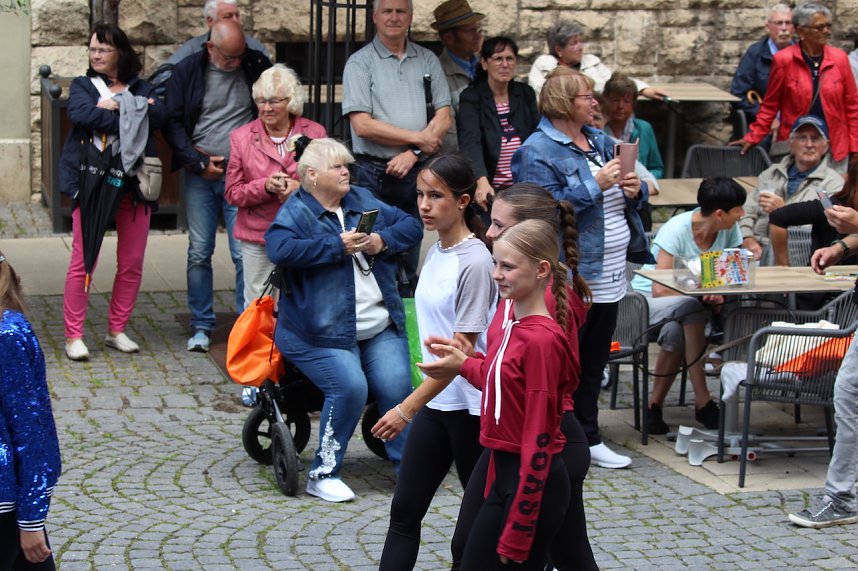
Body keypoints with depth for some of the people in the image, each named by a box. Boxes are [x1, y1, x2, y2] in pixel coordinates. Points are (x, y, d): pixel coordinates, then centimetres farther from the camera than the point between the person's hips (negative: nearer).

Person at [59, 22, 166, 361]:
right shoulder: (83, 86, 10)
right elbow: (80, 114, -14)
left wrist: (115, 108, -12)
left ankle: (117, 331, 17)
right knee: (83, 260, -7)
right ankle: (73, 336, 0)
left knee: (132, 263, 5)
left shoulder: (141, 88, 14)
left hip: (134, 184, 3)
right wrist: (133, 114, -11)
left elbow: (158, 116, -6)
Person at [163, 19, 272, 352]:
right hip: (200, 176, 1)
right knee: (199, 253, 4)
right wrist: (199, 162, -6)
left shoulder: (256, 68, 1)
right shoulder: (188, 71, 0)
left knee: (245, 254, -4)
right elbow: (172, 122, 2)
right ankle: (201, 326, 13)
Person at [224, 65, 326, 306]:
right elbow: (233, 193, 3)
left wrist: (301, 187, -14)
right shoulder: (241, 137, 3)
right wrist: (265, 186, -16)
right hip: (257, 238, 0)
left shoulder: (314, 132, 4)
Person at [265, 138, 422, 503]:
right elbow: (279, 249, -23)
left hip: (381, 328, 5)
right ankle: (323, 474, -10)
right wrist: (339, 246, -18)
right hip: (322, 332, -5)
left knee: (397, 386, -14)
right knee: (349, 386, -25)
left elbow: (411, 226, 16)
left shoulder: (364, 201, 16)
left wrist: (383, 240, -5)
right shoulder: (295, 213, -3)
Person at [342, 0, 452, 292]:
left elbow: (444, 117, 5)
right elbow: (362, 125, -11)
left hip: (417, 173, 4)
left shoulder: (427, 60, 11)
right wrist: (418, 138, -9)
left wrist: (413, 154, -9)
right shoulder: (360, 63, -1)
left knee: (409, 263, 9)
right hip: (375, 176, -3)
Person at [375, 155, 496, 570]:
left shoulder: (474, 261, -19)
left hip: (468, 405, -8)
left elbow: (462, 351, -20)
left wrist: (408, 408, -22)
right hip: (436, 400, 8)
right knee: (405, 509, 5)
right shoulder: (435, 251, 7)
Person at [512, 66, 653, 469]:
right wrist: (595, 185, -22)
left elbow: (628, 199, 23)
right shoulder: (538, 150, -11)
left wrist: (635, 190, -1)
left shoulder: (600, 142, 14)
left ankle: (588, 438, 25)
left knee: (594, 360, 15)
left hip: (609, 275, 9)